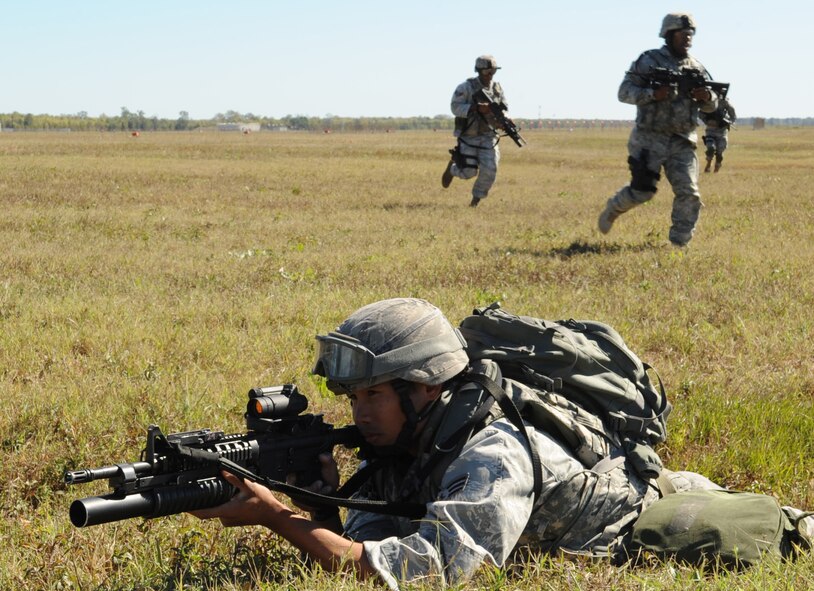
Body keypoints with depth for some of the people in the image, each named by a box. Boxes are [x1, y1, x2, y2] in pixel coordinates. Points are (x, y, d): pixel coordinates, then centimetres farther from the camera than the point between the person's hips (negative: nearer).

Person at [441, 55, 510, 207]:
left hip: (488, 137, 4)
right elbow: (455, 107, -17)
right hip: (469, 136, -4)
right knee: (469, 172, -6)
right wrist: (476, 108, -28)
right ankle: (452, 167, 30)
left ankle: (477, 198, 12)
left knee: (489, 170, -11)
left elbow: (505, 108, 14)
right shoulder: (466, 87, -11)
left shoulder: (497, 88, 4)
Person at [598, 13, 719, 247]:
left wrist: (708, 98, -11)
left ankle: (679, 243, 3)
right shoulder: (648, 61, -3)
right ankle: (611, 211, 26)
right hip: (650, 139, -4)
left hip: (683, 142, 4)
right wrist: (654, 94, -22)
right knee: (642, 191, -3)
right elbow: (624, 92, -8)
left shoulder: (696, 67, 11)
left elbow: (711, 106, 14)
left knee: (689, 193, -7)